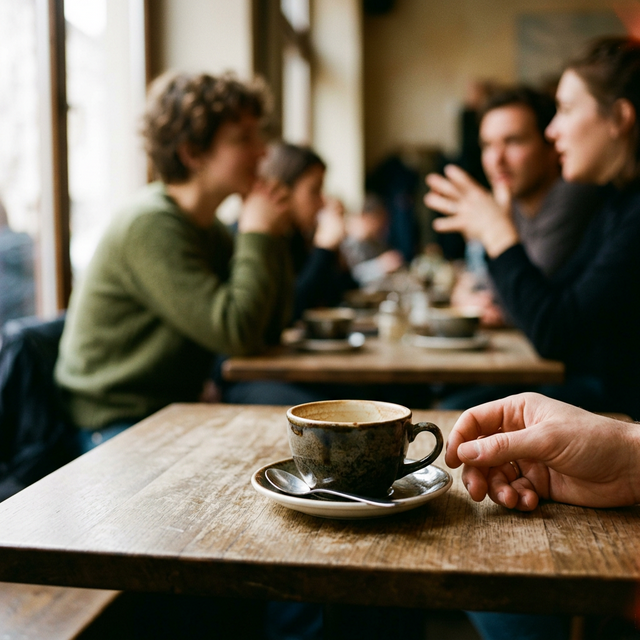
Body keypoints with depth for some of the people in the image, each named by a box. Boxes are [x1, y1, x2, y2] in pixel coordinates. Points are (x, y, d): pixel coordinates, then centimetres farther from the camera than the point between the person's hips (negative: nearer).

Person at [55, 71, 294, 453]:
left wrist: (273, 234, -3)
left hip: (174, 412, 8)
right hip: (117, 427, -8)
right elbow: (237, 334, -25)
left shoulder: (207, 227, 8)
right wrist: (258, 235, -15)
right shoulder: (151, 226, -19)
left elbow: (271, 328, 6)